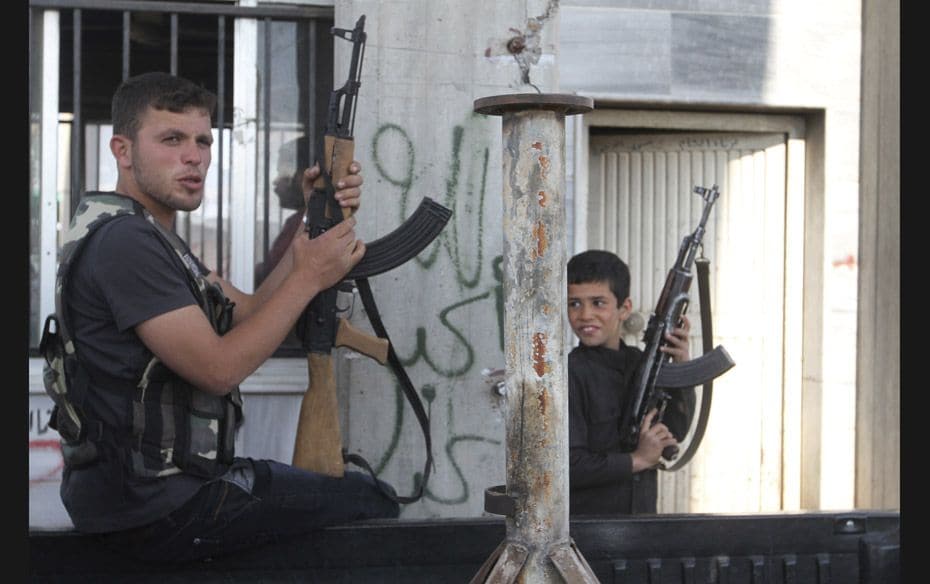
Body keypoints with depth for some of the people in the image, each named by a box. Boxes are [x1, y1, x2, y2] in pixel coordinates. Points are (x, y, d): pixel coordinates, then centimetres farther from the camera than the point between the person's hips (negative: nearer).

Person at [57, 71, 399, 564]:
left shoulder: (147, 238, 16)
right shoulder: (124, 243, -19)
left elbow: (250, 313, 10)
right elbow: (218, 368, -22)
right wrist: (309, 278, -15)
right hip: (157, 513, -11)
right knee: (373, 503, -4)